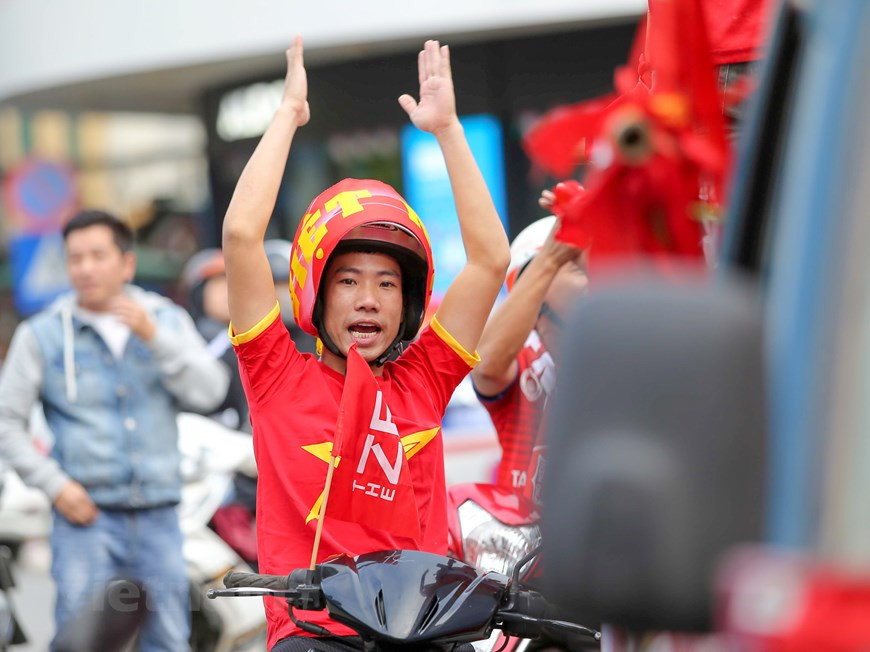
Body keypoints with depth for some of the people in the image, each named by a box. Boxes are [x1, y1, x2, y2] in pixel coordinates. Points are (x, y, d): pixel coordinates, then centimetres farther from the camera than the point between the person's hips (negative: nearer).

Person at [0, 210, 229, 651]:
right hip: (85, 515, -2)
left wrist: (154, 337, -16)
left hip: (157, 516, 2)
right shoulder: (42, 334, 4)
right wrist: (54, 484, -7)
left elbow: (208, 393, -5)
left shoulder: (169, 321, 10)